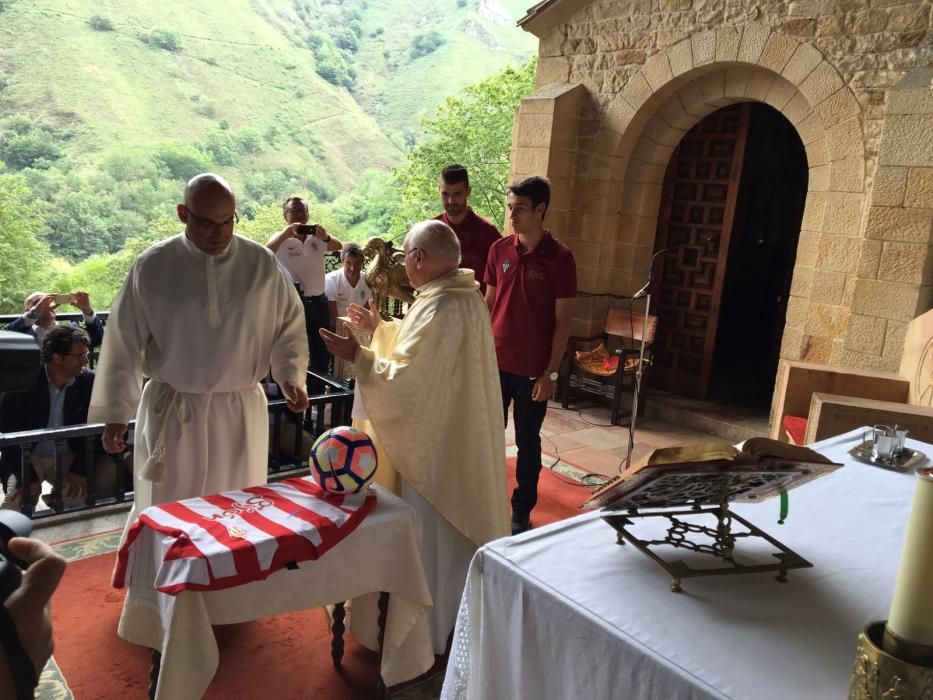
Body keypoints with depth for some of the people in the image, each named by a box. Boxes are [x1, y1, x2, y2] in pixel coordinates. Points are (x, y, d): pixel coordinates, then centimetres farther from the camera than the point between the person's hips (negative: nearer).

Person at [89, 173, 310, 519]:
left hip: (241, 412, 1)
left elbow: (289, 326, 5)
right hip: (171, 412, -1)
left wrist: (291, 377, -10)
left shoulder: (262, 264, -4)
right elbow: (124, 341, -2)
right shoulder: (152, 265, -7)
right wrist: (116, 411, -2)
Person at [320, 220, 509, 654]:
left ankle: (430, 631, 25)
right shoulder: (465, 296, 5)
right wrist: (379, 328, 19)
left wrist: (357, 356, -18)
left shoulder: (440, 309, -27)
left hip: (434, 443, -10)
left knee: (430, 536, 7)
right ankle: (452, 613, 43)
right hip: (458, 436, 10)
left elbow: (407, 380, -26)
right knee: (452, 533, 24)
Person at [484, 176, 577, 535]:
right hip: (495, 363, 4)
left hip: (533, 369, -4)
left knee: (527, 441, 9)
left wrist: (551, 372, -10)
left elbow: (562, 320, -8)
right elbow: (489, 304, 10)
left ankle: (522, 512, 24)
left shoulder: (559, 257, -10)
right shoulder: (499, 249, 3)